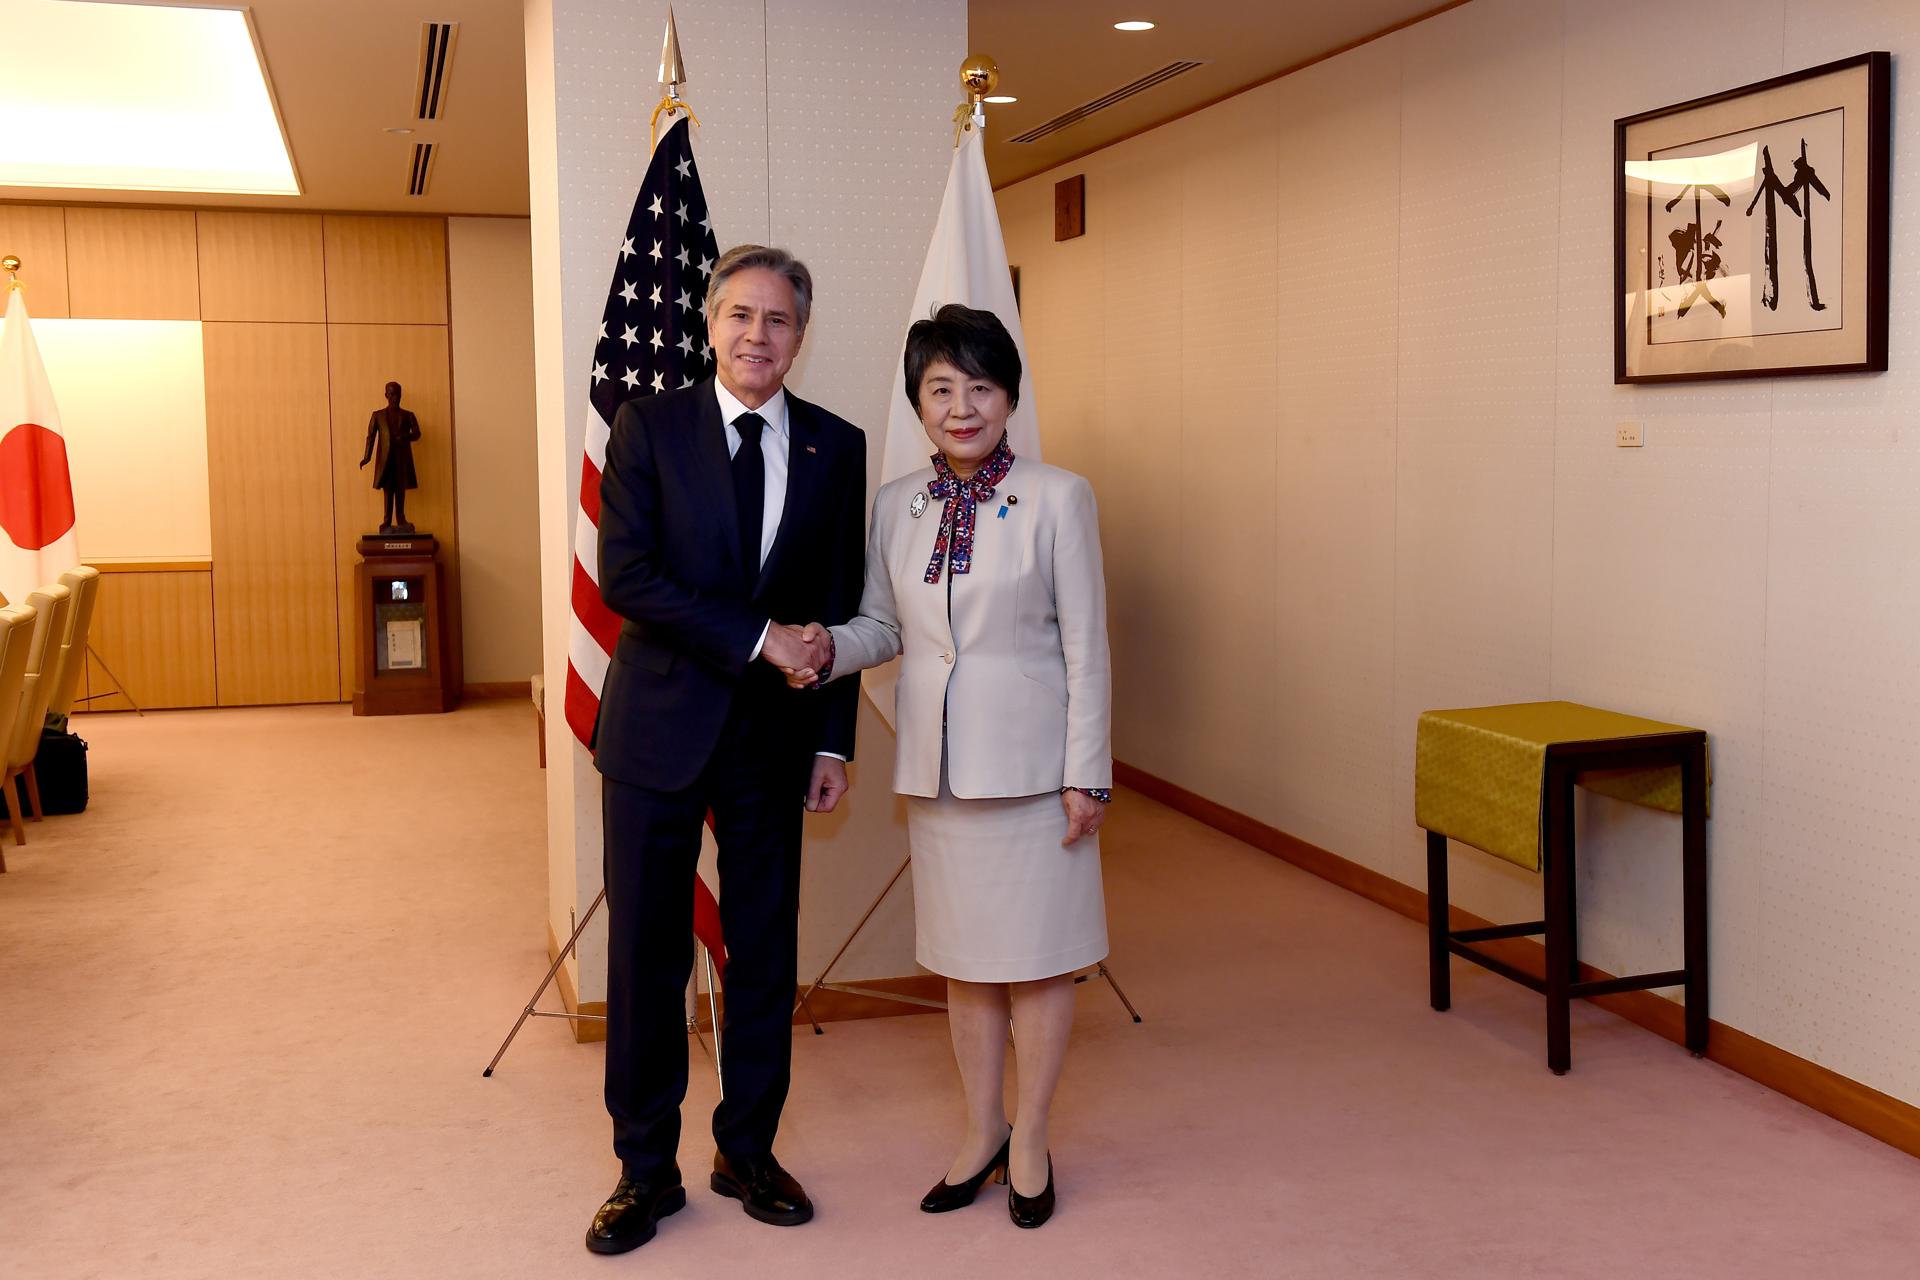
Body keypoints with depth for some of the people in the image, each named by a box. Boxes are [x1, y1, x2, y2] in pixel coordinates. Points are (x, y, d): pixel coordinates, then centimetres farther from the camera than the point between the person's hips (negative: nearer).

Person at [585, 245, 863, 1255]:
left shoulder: (835, 447, 5)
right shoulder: (649, 425, -2)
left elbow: (840, 605, 7)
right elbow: (625, 575, -11)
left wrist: (834, 740, 2)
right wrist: (758, 635, -17)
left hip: (775, 732, 2)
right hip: (661, 727, -2)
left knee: (765, 952, 10)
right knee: (646, 955, 4)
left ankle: (747, 1151, 26)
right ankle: (646, 1169, 19)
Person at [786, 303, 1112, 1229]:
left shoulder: (1057, 498, -7)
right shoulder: (895, 507, 5)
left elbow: (1086, 644, -7)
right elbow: (884, 625, 12)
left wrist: (1087, 772, -10)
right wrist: (828, 649, -11)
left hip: (1031, 760, -4)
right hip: (936, 763, 4)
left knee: (1037, 955, 6)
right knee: (963, 956, 14)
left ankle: (1028, 1141, 24)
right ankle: (981, 1131, 30)